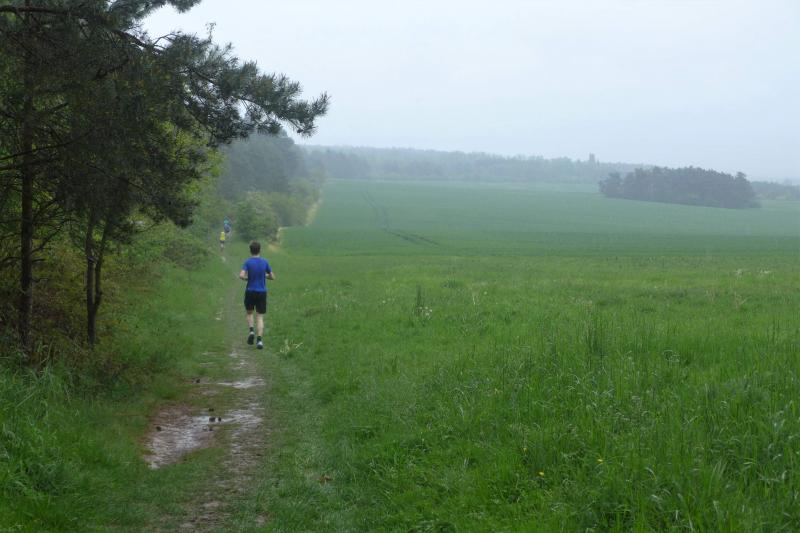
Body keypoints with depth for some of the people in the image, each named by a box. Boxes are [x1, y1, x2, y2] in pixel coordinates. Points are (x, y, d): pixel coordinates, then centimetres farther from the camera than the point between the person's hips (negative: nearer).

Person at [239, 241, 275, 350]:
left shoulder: (248, 262, -8)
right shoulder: (265, 262, -1)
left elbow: (241, 276, -20)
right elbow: (272, 277, 4)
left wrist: (248, 278, 0)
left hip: (250, 292, -1)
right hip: (262, 292, 1)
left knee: (249, 313, 20)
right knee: (260, 317, 3)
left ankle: (251, 330, -2)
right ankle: (259, 339, -9)